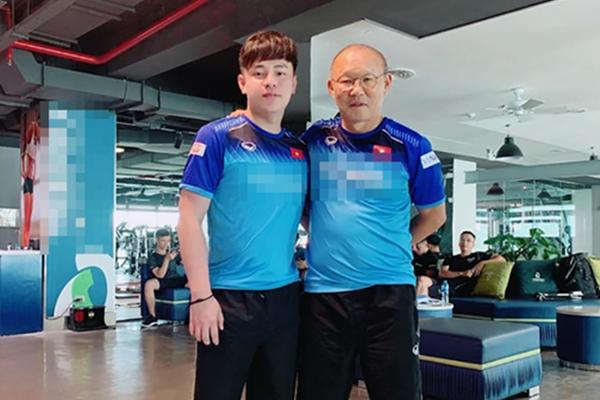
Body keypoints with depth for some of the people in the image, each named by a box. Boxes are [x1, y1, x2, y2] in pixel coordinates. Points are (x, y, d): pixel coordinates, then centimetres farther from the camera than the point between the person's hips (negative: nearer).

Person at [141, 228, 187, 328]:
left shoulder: (173, 252, 10)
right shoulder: (153, 257, -1)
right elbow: (160, 275, -14)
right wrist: (167, 259, -23)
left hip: (176, 280, 3)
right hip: (162, 282, -3)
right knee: (149, 284, -37)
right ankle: (152, 316, -22)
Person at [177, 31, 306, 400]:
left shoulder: (301, 150, 8)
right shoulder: (218, 137, -6)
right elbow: (190, 218, -9)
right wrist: (201, 295, -13)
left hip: (286, 296, 5)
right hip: (229, 296, -5)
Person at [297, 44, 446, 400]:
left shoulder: (411, 147, -2)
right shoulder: (314, 140, 2)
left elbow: (434, 215, 11)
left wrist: (393, 247, 6)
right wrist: (324, 238, 6)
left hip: (390, 292, -1)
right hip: (323, 293, 2)